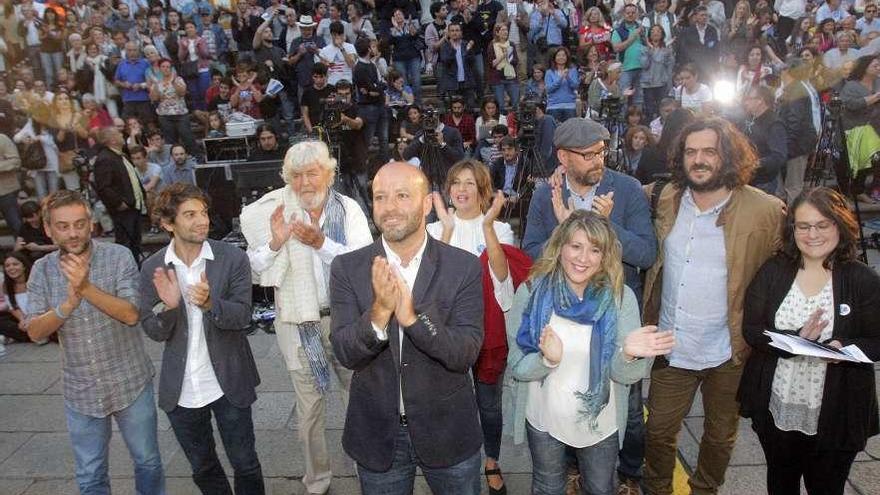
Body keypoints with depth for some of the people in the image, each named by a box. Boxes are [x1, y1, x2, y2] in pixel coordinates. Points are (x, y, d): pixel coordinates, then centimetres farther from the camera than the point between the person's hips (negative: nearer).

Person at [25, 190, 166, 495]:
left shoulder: (118, 257, -13)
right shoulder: (42, 270, -3)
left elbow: (131, 314, -21)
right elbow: (35, 332, -8)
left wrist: (86, 288, -34)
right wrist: (69, 302, -26)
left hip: (130, 385, -2)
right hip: (80, 393, 3)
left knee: (147, 462, 16)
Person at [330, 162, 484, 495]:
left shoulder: (464, 266, -11)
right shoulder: (346, 268, -8)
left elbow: (466, 353, -17)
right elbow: (345, 353, -13)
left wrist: (412, 316, -33)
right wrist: (380, 311, -31)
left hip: (447, 431, 0)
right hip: (376, 434, 1)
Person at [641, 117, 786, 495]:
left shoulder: (765, 211, -13)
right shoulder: (667, 199, -2)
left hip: (727, 351, -2)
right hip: (670, 347, 3)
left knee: (720, 434, 20)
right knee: (659, 431, 16)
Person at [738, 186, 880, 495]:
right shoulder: (773, 272, -4)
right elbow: (751, 330, -8)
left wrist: (843, 348, -27)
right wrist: (798, 339, -25)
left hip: (834, 417, -2)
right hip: (776, 409, 2)